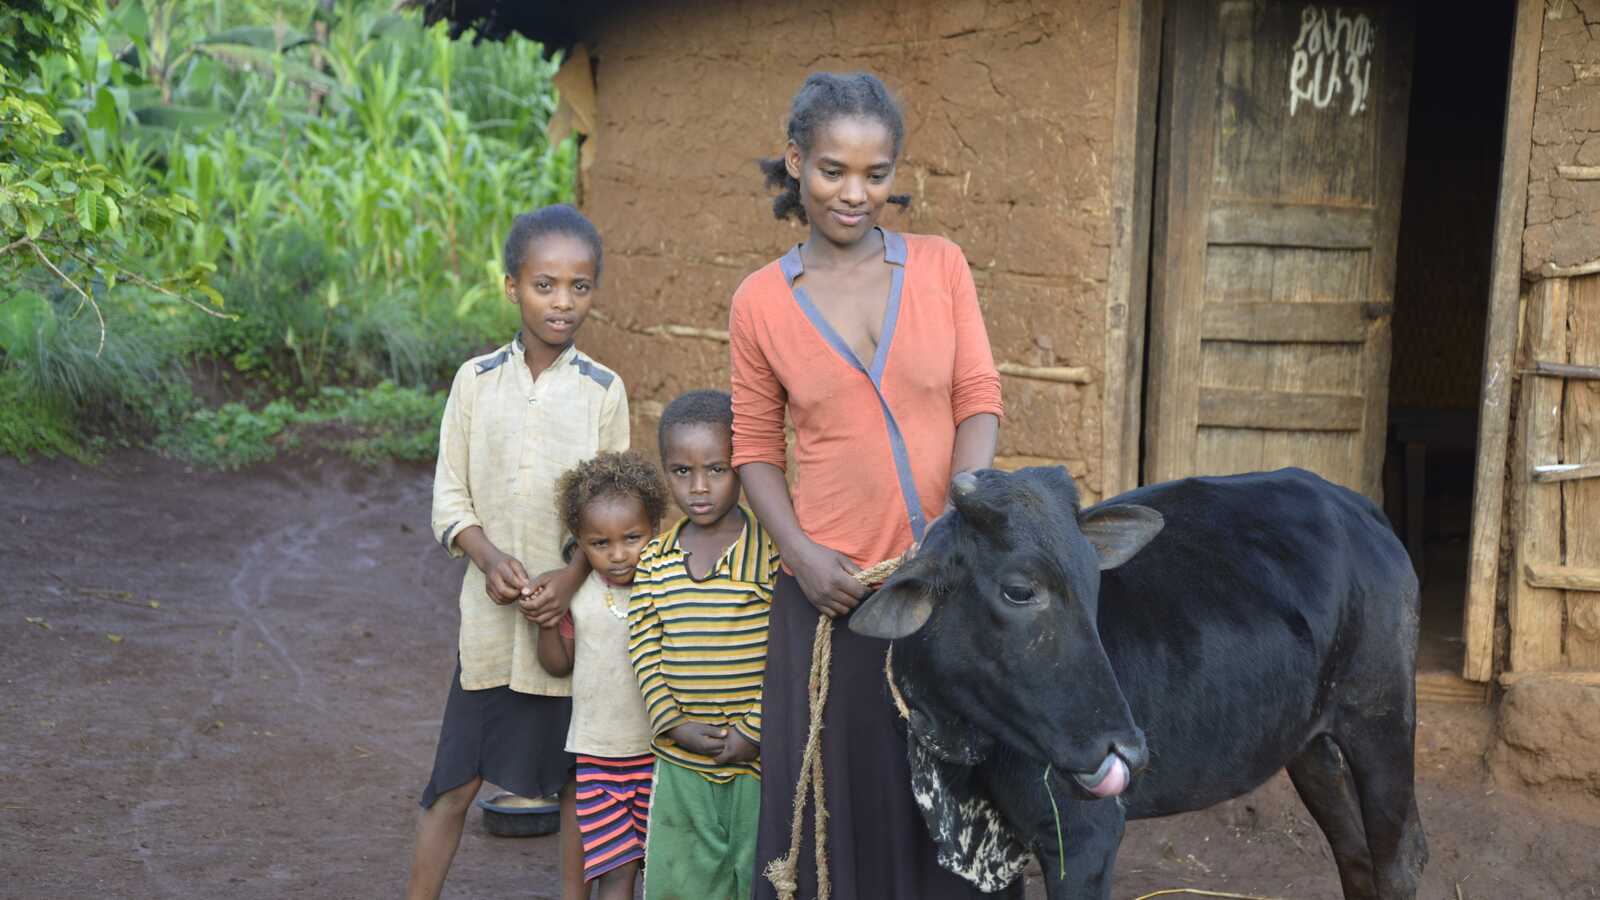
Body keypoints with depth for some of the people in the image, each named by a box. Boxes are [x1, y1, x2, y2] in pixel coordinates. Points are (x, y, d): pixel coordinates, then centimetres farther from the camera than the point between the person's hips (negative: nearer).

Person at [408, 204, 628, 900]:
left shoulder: (603, 391, -1)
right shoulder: (476, 380, 1)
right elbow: (449, 496, 3)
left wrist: (574, 575, -16)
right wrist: (490, 556, -14)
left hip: (573, 613, 0)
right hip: (491, 614, 0)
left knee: (578, 783, 10)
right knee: (457, 780, 5)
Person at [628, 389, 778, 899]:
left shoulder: (772, 552, -9)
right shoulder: (654, 561, 5)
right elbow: (644, 649, 3)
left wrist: (753, 732, -13)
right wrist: (674, 725, -8)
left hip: (758, 760, -4)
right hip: (681, 762, 4)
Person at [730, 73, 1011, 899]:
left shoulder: (941, 267, 3)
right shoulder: (761, 300, 1)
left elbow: (978, 400, 0)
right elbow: (755, 447, 5)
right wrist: (801, 552, -10)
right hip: (833, 589, -1)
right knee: (840, 804, 8)